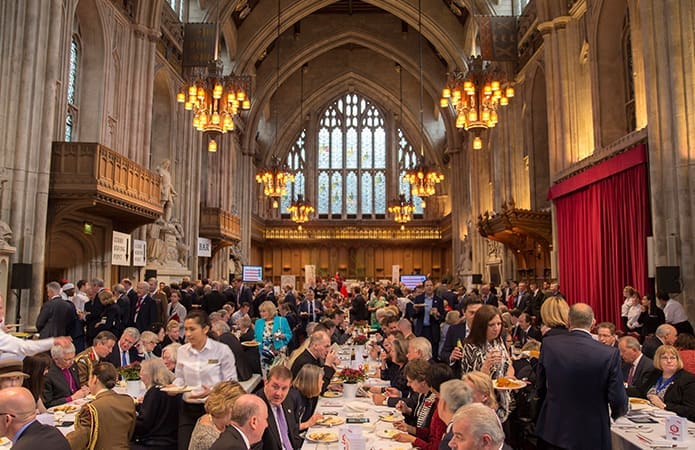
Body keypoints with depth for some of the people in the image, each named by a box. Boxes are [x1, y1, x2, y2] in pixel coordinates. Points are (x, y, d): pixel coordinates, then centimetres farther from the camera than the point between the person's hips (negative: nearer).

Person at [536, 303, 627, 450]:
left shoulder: (549, 344, -11)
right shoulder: (610, 354, -18)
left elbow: (541, 387, 0)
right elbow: (618, 400, -13)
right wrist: (617, 412, 11)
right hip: (591, 434, -2)